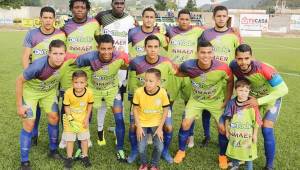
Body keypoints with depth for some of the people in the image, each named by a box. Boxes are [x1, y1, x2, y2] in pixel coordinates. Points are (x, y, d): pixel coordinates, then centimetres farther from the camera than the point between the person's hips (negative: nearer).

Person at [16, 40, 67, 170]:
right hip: (30, 91, -4)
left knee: (54, 117, 5)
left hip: (49, 91, 4)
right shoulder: (38, 65, -39)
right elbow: (19, 80, -24)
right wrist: (19, 105, -19)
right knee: (29, 124, -6)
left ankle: (53, 150, 27)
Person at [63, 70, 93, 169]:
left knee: (84, 138, 14)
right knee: (70, 139, 10)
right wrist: (70, 118, -20)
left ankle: (85, 157, 32)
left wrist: (87, 118, -5)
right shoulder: (68, 93, -28)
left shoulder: (89, 92, -24)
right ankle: (69, 158, 27)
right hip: (71, 119, -1)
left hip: (83, 120, 1)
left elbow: (90, 105, -5)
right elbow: (66, 106, -13)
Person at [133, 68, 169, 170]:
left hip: (156, 123, 0)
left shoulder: (163, 93, -22)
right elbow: (135, 109, -9)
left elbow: (165, 110, -9)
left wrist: (160, 128, -9)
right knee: (141, 148, -9)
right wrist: (138, 127, -10)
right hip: (142, 122, 0)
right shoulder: (139, 92, -23)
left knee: (159, 147, -9)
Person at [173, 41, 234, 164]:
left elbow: (230, 81, -9)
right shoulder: (188, 66, -29)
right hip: (196, 99, 1)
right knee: (186, 123, -7)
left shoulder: (222, 68, -30)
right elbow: (177, 73, -4)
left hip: (216, 100, 0)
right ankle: (181, 151, 18)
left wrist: (227, 100, -7)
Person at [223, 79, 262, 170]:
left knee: (248, 152, 9)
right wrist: (227, 131, 5)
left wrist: (255, 134, -5)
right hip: (234, 134, 3)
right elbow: (227, 118, 2)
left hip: (247, 134, -3)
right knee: (234, 150, 20)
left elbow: (256, 121, -9)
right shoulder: (231, 103, -9)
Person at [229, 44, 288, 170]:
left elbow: (283, 90, -32)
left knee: (267, 130, -12)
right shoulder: (233, 66, -25)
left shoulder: (264, 69, -40)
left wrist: (259, 101, -33)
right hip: (252, 97, 4)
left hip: (271, 97, -4)